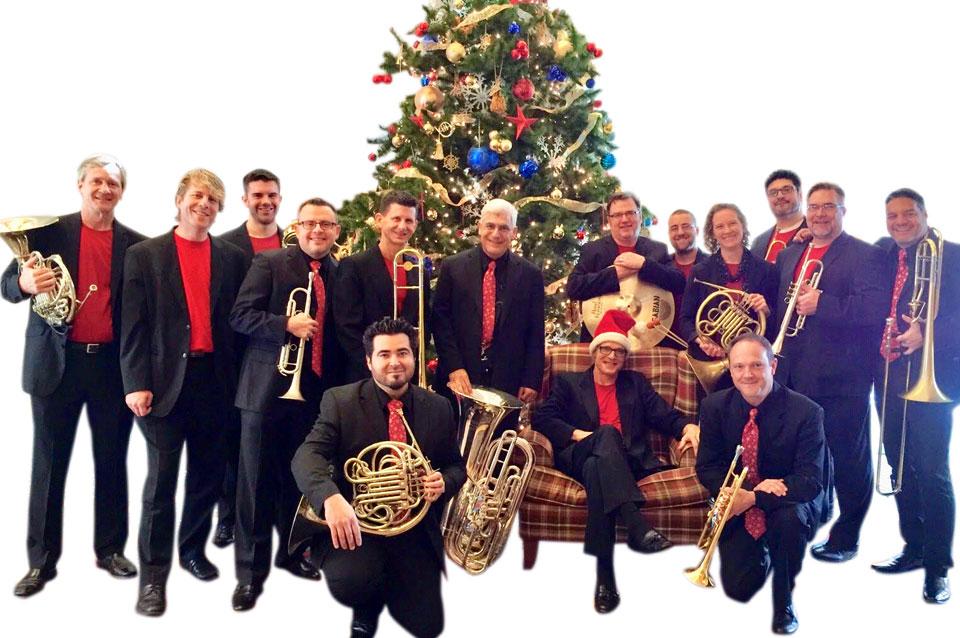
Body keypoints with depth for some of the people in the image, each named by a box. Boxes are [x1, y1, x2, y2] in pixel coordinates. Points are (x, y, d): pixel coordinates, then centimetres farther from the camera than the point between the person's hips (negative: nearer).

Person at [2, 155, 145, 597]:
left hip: (114, 365, 1)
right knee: (49, 463, 5)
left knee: (112, 461, 10)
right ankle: (41, 560, 16)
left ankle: (110, 549, 23)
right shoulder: (48, 231, 1)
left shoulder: (135, 244, 5)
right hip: (56, 361, -1)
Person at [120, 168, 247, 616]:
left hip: (214, 379, 3)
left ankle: (193, 550, 32)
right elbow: (134, 325, -3)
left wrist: (238, 377, 0)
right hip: (165, 380, -3)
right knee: (161, 479, -1)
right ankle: (153, 575, 8)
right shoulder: (145, 255, 1)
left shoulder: (232, 257, 8)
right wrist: (137, 383, -10)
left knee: (207, 474, 13)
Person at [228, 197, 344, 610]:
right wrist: (287, 325, -25)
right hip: (269, 388, -4)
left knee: (299, 479, 16)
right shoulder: (269, 263, -3)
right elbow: (240, 316, -11)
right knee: (258, 482, 3)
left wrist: (339, 382, 7)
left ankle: (291, 552, 33)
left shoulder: (342, 273, 8)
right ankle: (251, 571, 12)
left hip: (316, 391, 4)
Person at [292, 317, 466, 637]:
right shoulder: (340, 401, -5)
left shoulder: (439, 408, 5)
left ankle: (388, 590, 29)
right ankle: (368, 605, 8)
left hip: (415, 528, 3)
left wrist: (443, 482, -14)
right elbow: (308, 455, -18)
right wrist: (331, 498, -40)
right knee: (351, 583, -33)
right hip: (355, 521, -2)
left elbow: (456, 466, 12)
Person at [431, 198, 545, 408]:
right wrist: (454, 368, -10)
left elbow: (536, 333, 4)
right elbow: (440, 320, -1)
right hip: (458, 378, 0)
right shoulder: (453, 267, 2)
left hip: (507, 382, 0)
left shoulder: (530, 274, 3)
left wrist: (532, 381, -2)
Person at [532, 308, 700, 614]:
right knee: (607, 433, -36)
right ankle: (637, 527, -51)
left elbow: (665, 415, 13)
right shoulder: (569, 383, 21)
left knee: (596, 467, -37)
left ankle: (605, 577, -44)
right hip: (578, 458, -1)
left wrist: (688, 426, -10)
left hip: (628, 462, 1)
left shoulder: (636, 383, 27)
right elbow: (542, 417, 6)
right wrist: (578, 433, -10)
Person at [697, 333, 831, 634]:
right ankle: (762, 553, 27)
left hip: (790, 503, -2)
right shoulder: (715, 406, -9)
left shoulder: (806, 412, -19)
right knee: (738, 588, -10)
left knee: (791, 516, -36)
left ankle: (784, 602, -9)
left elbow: (810, 482, -24)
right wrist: (756, 487, -25)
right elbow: (706, 467, -7)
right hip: (739, 509, 2)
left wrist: (752, 498, -36)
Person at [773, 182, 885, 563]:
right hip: (794, 376, 6)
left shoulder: (864, 255, -4)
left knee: (848, 461, 5)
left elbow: (873, 308, -17)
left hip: (841, 376, -6)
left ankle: (845, 538, 18)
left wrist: (821, 304, -22)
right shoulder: (788, 256, 17)